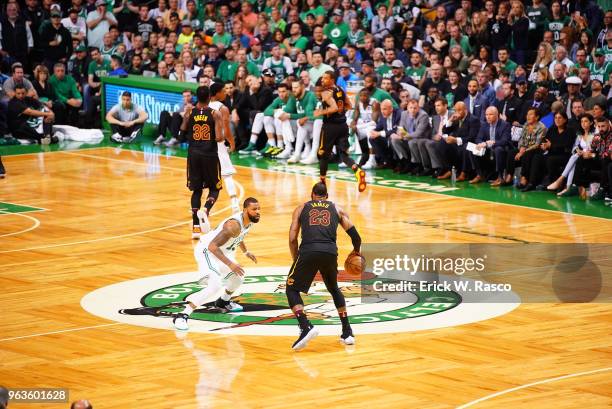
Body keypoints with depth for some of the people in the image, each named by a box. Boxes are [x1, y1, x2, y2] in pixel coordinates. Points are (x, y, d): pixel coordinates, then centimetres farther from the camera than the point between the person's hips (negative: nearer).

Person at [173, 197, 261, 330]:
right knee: (215, 285, -28)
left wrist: (246, 251, 34)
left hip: (222, 250, 10)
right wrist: (230, 264, -36)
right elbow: (212, 246, -34)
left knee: (238, 276, 24)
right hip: (206, 250, -10)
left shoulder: (249, 220, -2)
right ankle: (183, 315, -27)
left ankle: (223, 302, 50)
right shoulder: (233, 225, -31)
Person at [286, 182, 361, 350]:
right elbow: (355, 236, 17)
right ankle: (347, 332, 25)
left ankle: (306, 327, -7)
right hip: (330, 252, 2)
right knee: (334, 289, 29)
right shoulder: (337, 209, 24)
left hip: (308, 251, -2)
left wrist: (296, 260, 26)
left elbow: (292, 239, 14)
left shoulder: (301, 208, 22)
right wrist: (356, 251, 36)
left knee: (292, 289, 15)